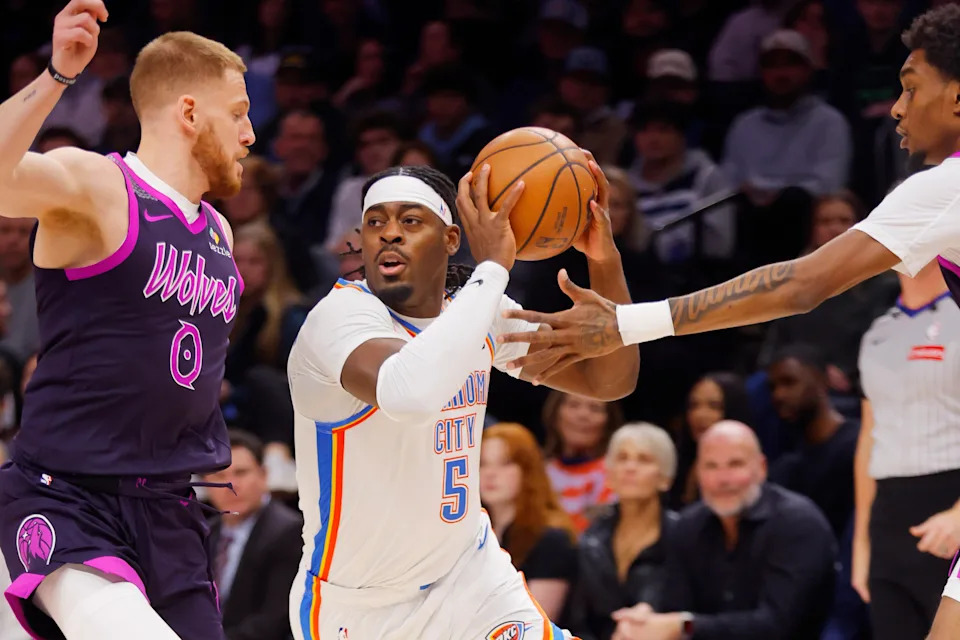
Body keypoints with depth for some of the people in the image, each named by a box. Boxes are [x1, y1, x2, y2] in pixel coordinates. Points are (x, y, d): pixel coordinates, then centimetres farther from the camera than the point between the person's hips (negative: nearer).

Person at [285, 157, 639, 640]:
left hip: (469, 577, 5)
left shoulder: (481, 310, -2)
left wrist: (604, 260, -14)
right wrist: (492, 266, -38)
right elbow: (408, 394, -46)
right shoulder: (341, 315, -24)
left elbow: (610, 381, 1)